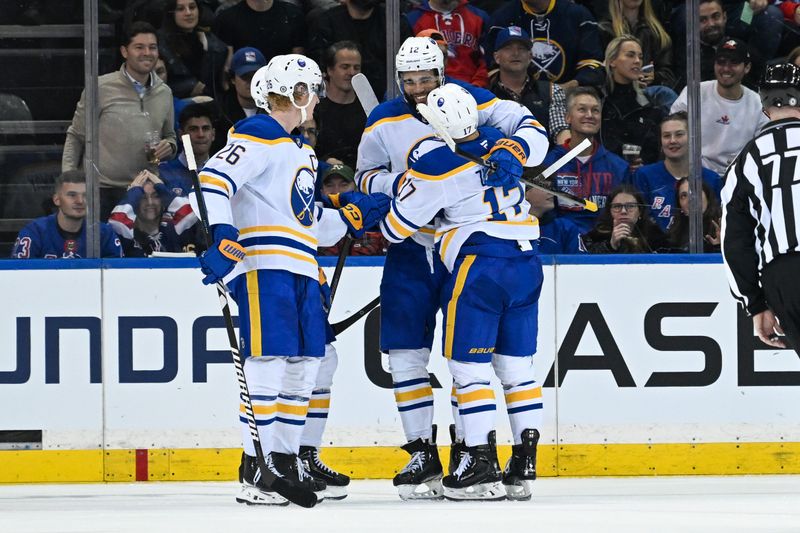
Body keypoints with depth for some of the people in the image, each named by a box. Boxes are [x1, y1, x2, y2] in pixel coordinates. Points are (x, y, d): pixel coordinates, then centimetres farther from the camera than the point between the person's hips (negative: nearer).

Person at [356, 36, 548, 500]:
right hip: (410, 248, 2)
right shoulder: (384, 122, 1)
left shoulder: (475, 104, -7)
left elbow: (531, 129, -9)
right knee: (406, 352, -2)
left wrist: (511, 153, -30)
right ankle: (423, 455, 4)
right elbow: (367, 177, 8)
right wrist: (399, 184, -13)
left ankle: (468, 450, 11)